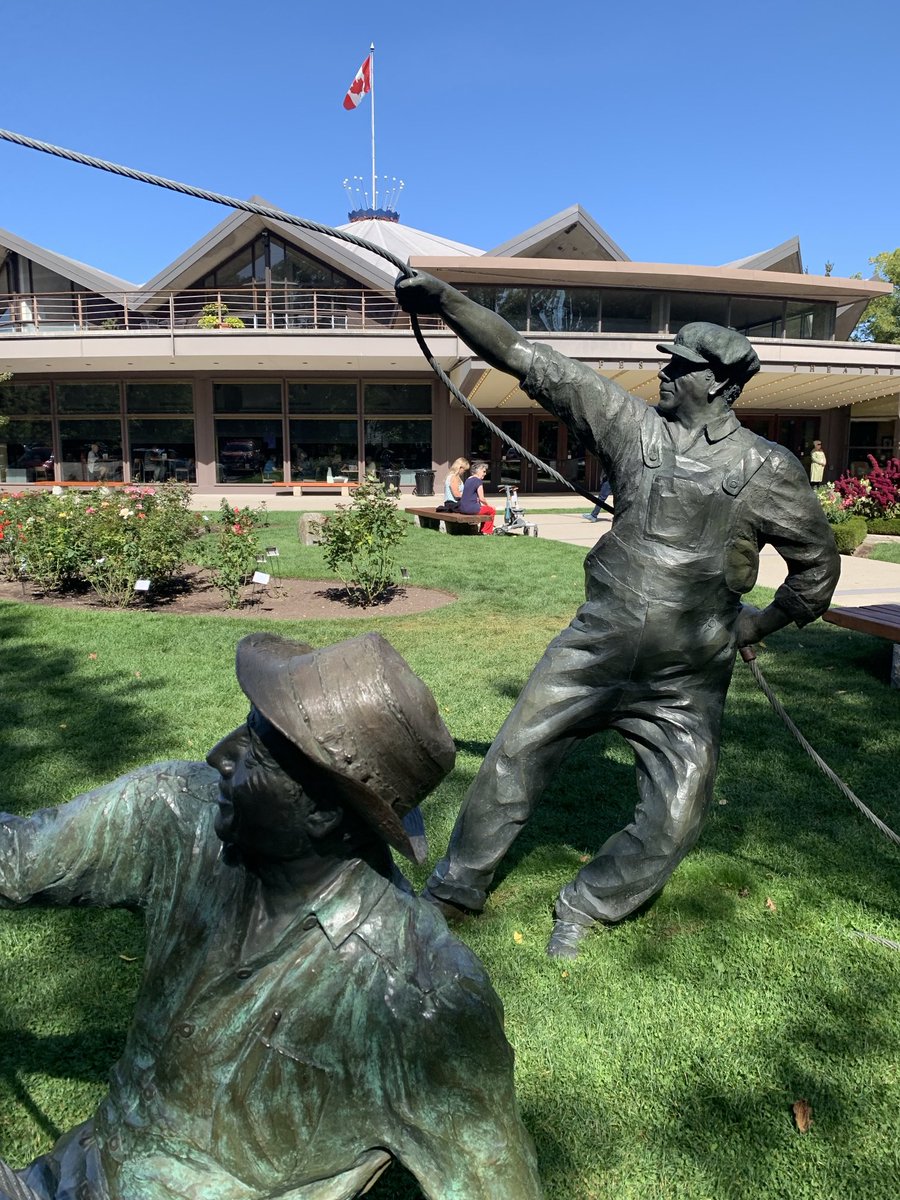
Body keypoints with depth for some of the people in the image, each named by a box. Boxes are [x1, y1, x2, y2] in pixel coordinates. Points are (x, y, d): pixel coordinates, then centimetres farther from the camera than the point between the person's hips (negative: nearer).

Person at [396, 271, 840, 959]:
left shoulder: (768, 470, -2)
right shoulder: (635, 425, 2)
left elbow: (819, 564, 11)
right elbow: (531, 362, -2)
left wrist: (763, 623, 9)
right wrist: (445, 300, -6)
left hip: (686, 682, -1)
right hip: (593, 646, 1)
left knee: (673, 825, 1)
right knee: (513, 761, 5)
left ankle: (584, 907, 27)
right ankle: (455, 890, 25)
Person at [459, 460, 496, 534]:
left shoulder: (468, 479, 16)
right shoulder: (478, 481, -12)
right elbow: (481, 498, -14)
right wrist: (487, 505, 4)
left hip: (462, 508, 9)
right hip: (471, 508, -9)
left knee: (485, 509, 31)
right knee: (492, 511, 9)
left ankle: (483, 530, 35)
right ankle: (487, 531, 17)